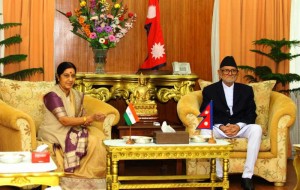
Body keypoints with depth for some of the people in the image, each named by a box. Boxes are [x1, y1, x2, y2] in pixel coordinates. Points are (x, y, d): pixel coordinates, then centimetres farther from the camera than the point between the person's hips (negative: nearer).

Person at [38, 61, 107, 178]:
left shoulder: (77, 95, 9)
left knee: (97, 137, -18)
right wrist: (90, 118, -26)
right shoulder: (52, 95, -15)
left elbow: (82, 116, 6)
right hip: (55, 132, -7)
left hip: (72, 130, 7)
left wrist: (86, 121, -19)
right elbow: (64, 120, -22)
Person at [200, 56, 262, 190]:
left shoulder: (246, 90, 13)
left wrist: (238, 126, -16)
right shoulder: (209, 90, 8)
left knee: (256, 129, -32)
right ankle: (219, 175, -27)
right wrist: (221, 127, -18)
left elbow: (251, 115, 5)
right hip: (218, 127, -1)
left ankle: (247, 176, -30)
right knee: (205, 131, -34)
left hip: (241, 127, 1)